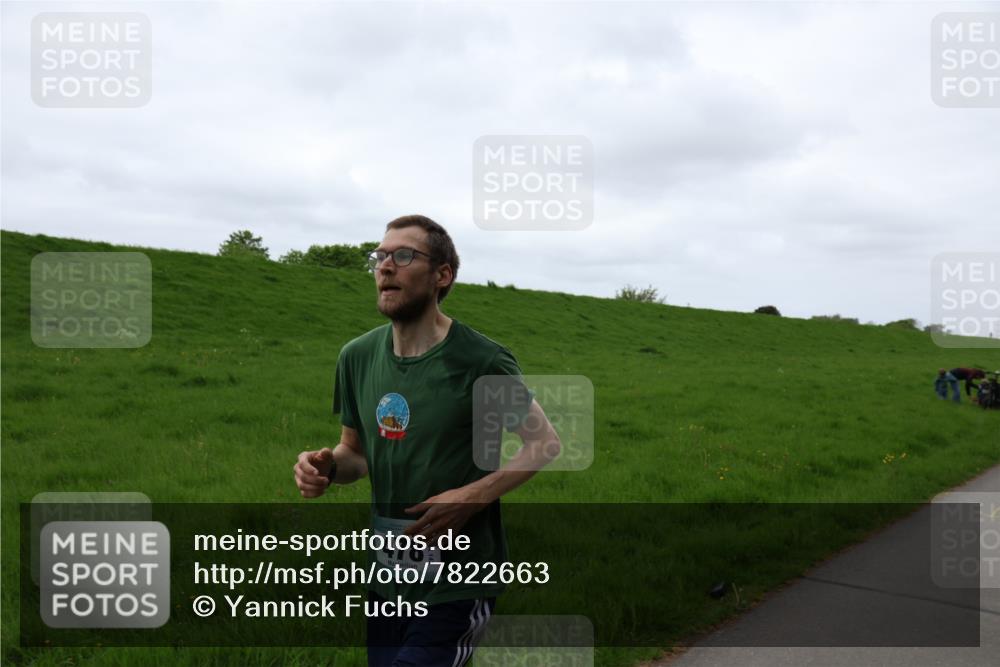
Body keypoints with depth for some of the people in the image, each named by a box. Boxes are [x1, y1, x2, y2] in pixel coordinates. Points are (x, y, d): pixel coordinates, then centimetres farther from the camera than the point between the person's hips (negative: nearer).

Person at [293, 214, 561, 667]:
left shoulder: (480, 361, -15)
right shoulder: (358, 356, 0)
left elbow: (546, 443, -6)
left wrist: (474, 495, -20)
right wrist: (326, 466, -11)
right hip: (387, 578, 6)